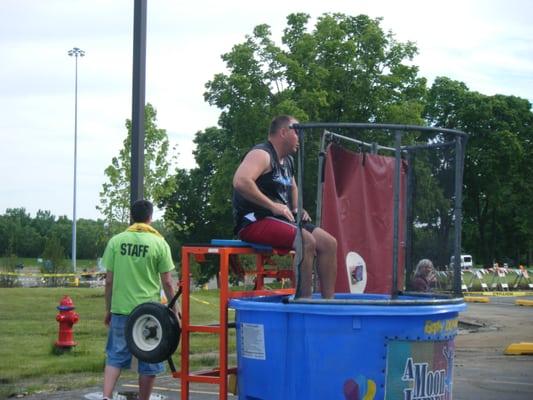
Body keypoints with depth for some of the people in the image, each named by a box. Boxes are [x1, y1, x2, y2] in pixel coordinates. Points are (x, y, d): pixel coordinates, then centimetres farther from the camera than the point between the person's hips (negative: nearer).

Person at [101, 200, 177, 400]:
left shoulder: (116, 241, 2)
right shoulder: (159, 243, -4)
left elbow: (109, 280, 4)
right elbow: (167, 282, -3)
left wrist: (108, 310, 14)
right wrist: (174, 312, 6)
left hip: (121, 310, 2)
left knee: (115, 357, 10)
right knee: (149, 363, 8)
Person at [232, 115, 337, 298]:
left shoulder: (288, 161, 19)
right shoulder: (262, 154, -12)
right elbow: (241, 182, -29)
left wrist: (298, 209, 16)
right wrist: (273, 205, -27)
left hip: (281, 219, 10)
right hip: (255, 221, -10)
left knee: (329, 243, -3)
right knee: (307, 241, -29)